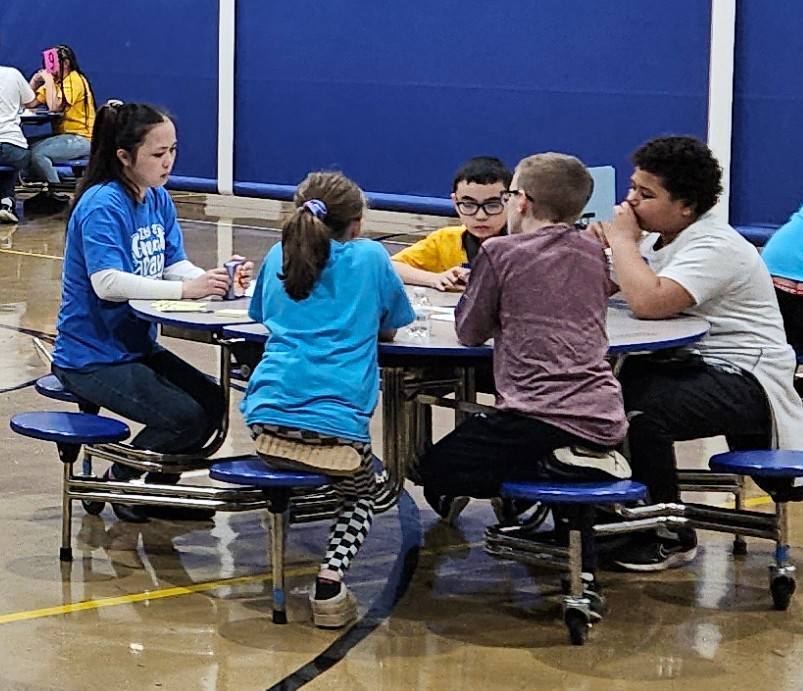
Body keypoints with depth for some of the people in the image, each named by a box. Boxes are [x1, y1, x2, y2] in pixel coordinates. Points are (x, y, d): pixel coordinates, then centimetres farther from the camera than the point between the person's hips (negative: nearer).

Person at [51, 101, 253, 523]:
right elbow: (107, 282, -32)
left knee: (212, 401, -2)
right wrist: (184, 289, -38)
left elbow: (175, 265, -1)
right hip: (92, 356, -8)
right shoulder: (102, 205, -20)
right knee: (184, 417, -19)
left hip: (137, 345, 8)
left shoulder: (158, 199, 6)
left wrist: (216, 280, -22)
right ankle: (120, 481, 5)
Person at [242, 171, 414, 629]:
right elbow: (390, 329, 22)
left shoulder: (279, 255, 19)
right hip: (335, 422, -3)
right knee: (360, 493, 24)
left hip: (269, 415, 4)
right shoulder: (370, 257, 10)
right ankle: (331, 579, 0)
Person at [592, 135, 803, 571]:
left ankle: (672, 539, -9)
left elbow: (647, 302, -34)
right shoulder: (659, 238, 10)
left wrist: (623, 239, -19)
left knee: (642, 413, -28)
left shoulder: (715, 248, -19)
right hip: (689, 363, 9)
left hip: (744, 378, -9)